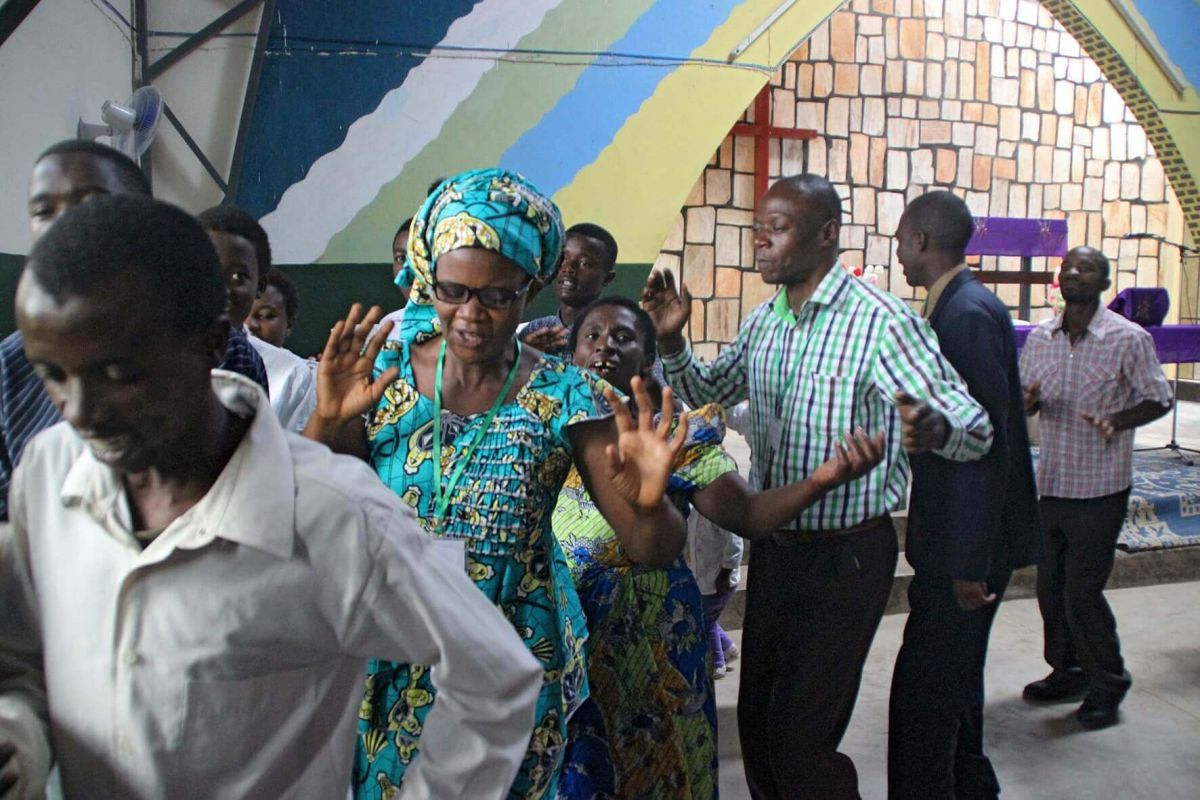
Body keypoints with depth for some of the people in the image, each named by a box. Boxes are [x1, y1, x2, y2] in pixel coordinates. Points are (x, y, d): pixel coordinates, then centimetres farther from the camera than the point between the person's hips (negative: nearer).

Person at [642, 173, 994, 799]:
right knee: (756, 724, 17)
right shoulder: (764, 322, 6)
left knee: (800, 741, -1)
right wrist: (671, 341, -1)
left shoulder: (881, 320, -17)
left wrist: (934, 428, -44)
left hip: (845, 555, -7)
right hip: (771, 547, 7)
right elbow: (706, 392, 19)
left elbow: (977, 427, -20)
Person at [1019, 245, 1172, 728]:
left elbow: (1159, 399, -2)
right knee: (1051, 589, 13)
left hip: (1099, 489, -5)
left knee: (1082, 593, -1)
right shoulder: (1040, 338, 5)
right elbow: (1024, 398, 12)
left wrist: (1118, 421, -20)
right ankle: (1067, 671, 33)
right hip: (1051, 484, 5)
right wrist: (1027, 402, -12)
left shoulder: (1129, 339, -8)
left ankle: (1108, 682, 21)